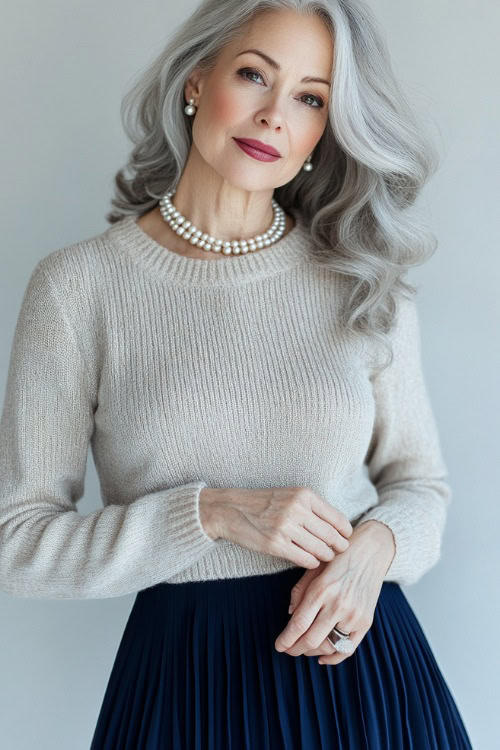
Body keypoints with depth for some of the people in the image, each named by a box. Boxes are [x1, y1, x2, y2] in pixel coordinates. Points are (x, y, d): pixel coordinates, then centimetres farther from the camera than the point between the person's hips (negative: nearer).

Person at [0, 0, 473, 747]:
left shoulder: (365, 282, -1)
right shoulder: (79, 285, -9)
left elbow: (419, 478, 8)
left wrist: (374, 547, -14)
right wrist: (212, 513, -19)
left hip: (357, 649, 3)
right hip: (186, 671, -2)